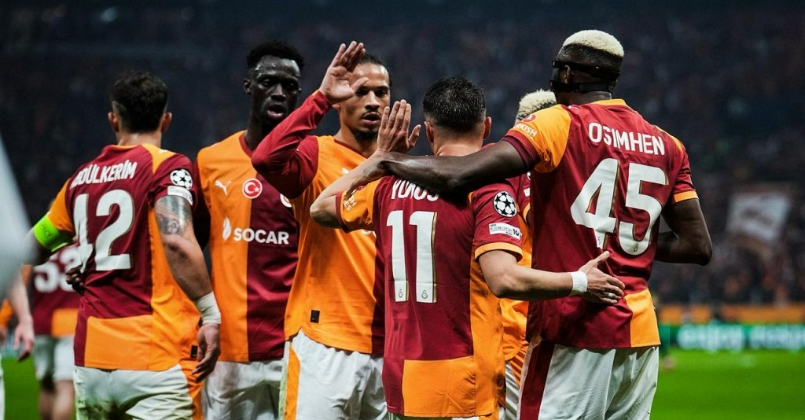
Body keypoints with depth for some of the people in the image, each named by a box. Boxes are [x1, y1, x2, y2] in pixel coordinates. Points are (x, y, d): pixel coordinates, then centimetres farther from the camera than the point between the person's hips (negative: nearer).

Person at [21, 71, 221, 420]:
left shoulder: (82, 177, 13)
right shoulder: (167, 167, -3)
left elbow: (32, 250, 23)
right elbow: (177, 242, -18)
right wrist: (211, 313, -16)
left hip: (90, 358, 5)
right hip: (155, 358, -5)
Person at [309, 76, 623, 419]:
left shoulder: (392, 185, 7)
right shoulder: (488, 189, -10)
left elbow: (321, 208, 24)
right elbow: (502, 279, -21)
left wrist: (381, 156, 29)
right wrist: (580, 282, -8)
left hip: (401, 377, 6)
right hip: (465, 386, -6)